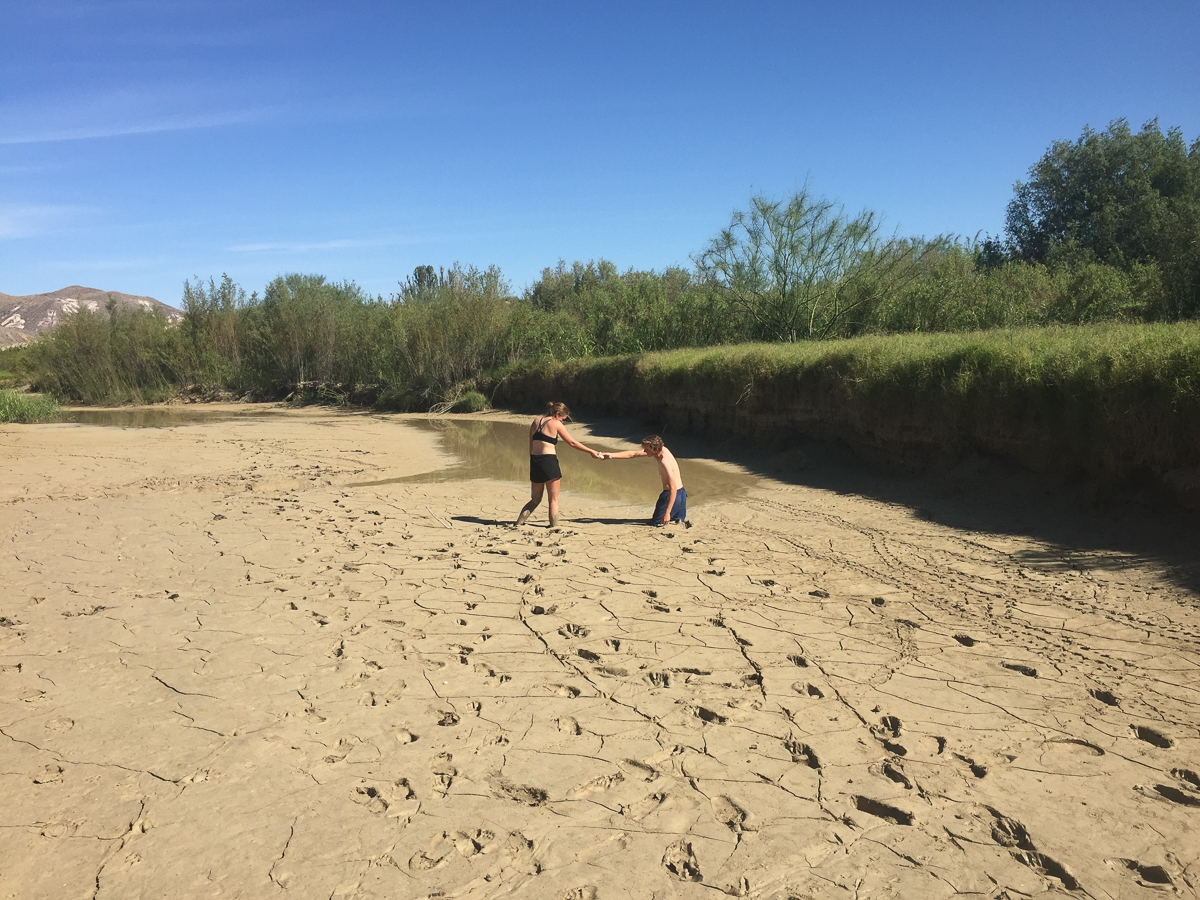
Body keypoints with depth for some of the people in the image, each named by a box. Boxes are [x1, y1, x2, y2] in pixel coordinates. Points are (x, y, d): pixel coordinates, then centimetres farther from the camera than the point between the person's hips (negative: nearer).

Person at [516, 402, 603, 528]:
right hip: (548, 461, -6)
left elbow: (531, 445, 15)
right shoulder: (556, 424, -3)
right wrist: (591, 451, 8)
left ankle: (519, 521, 6)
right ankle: (554, 526, 4)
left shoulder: (536, 421, 13)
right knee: (554, 499, 6)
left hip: (534, 461, 6)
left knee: (535, 499, 17)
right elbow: (572, 443, 0)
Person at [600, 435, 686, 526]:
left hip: (673, 495, -9)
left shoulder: (665, 463, -26)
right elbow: (633, 454, 6)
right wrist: (611, 455, 3)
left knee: (655, 523, 6)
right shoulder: (662, 450, 1)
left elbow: (673, 489, -28)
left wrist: (667, 513, -29)